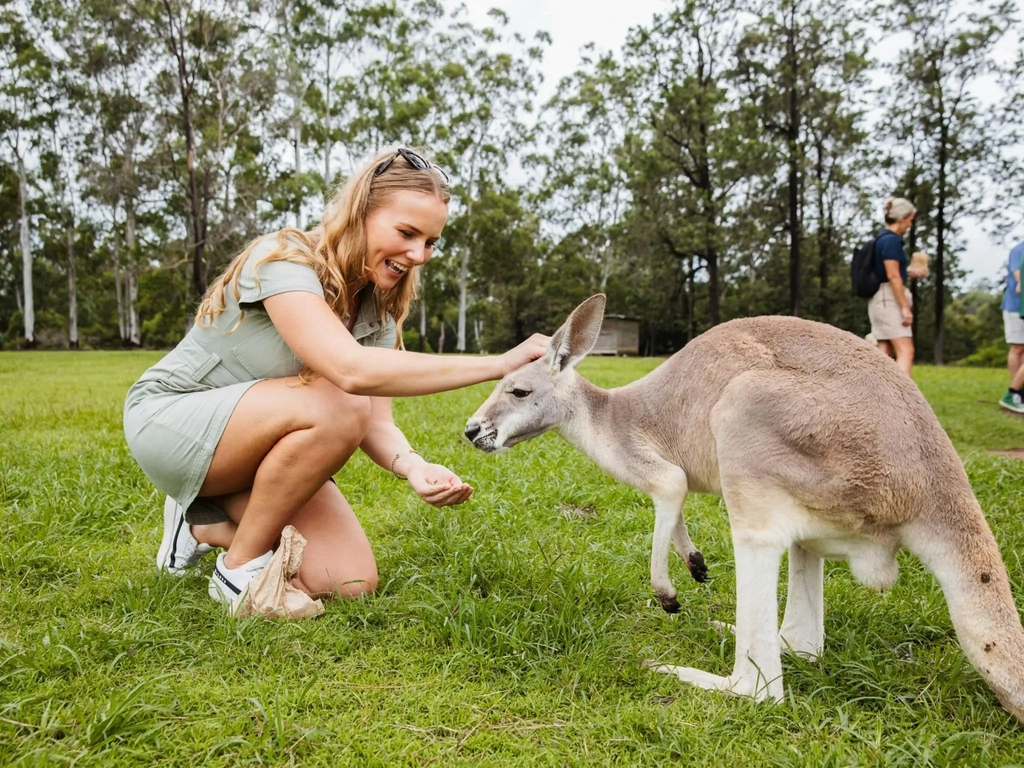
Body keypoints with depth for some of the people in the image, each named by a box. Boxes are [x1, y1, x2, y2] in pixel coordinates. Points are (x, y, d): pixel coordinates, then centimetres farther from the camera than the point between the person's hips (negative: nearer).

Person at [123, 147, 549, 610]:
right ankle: (240, 569, -13)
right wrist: (499, 364, -42)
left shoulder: (378, 312, -2)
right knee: (338, 407, -33)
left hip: (251, 451, 7)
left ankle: (209, 523, 12)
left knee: (351, 584, -9)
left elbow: (377, 424, -9)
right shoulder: (283, 259, -25)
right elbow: (351, 369, -41)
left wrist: (413, 466, -33)